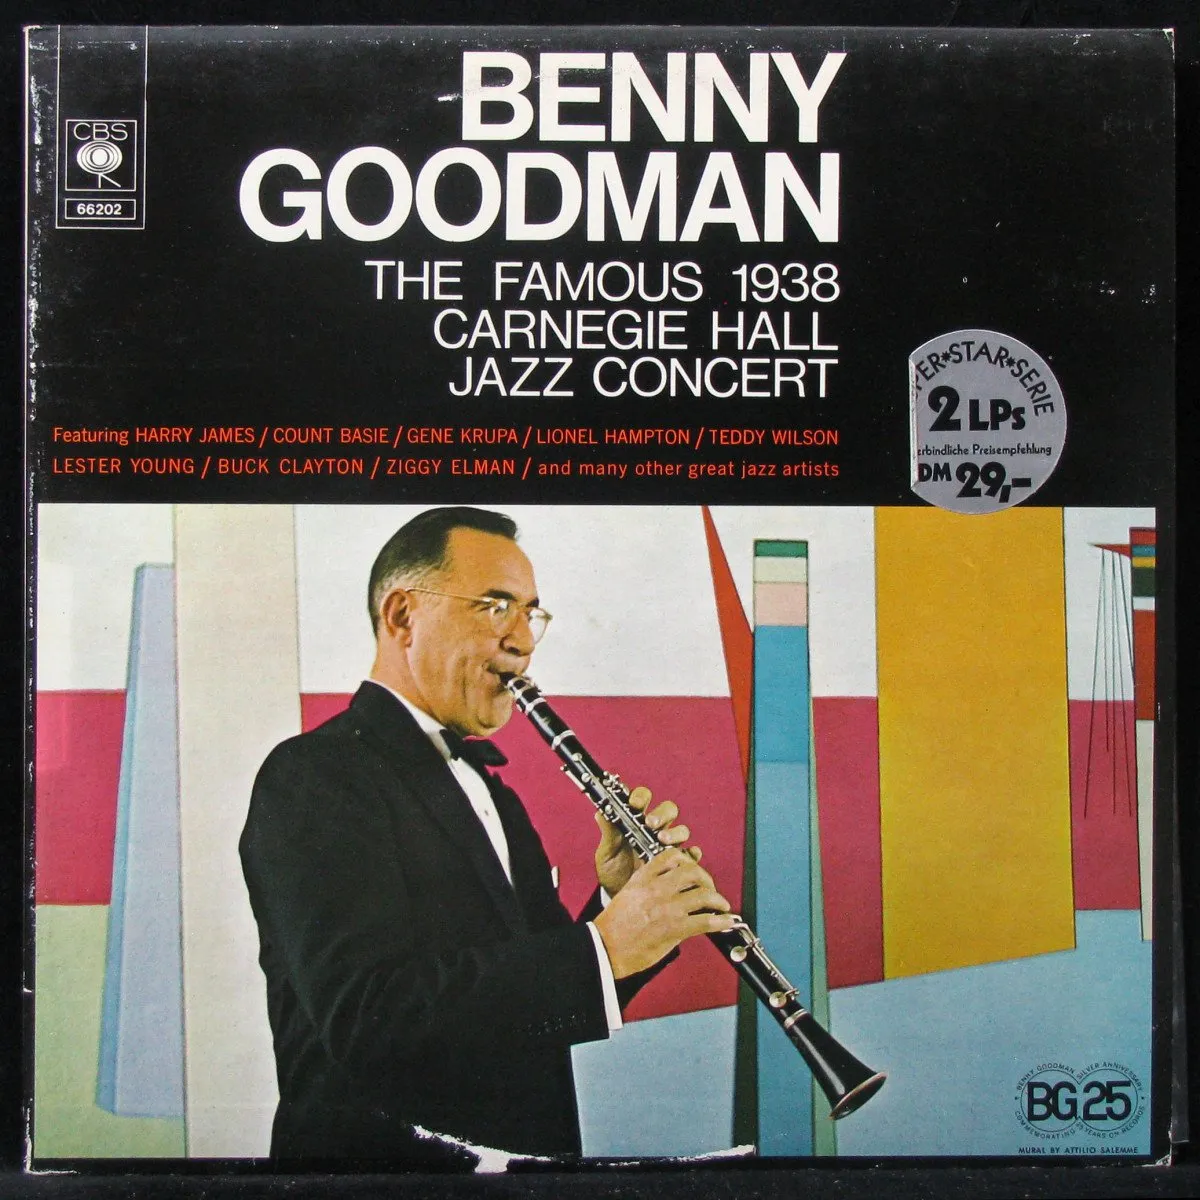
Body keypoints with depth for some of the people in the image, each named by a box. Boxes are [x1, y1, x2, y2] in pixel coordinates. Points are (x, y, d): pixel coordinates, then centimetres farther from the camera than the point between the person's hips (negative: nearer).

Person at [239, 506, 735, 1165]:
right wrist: (604, 946, -23)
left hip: (536, 1149, 7)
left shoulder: (489, 792, 18)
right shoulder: (312, 776, -9)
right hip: (388, 1154, -7)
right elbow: (365, 1016, -21)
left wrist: (619, 902, -1)